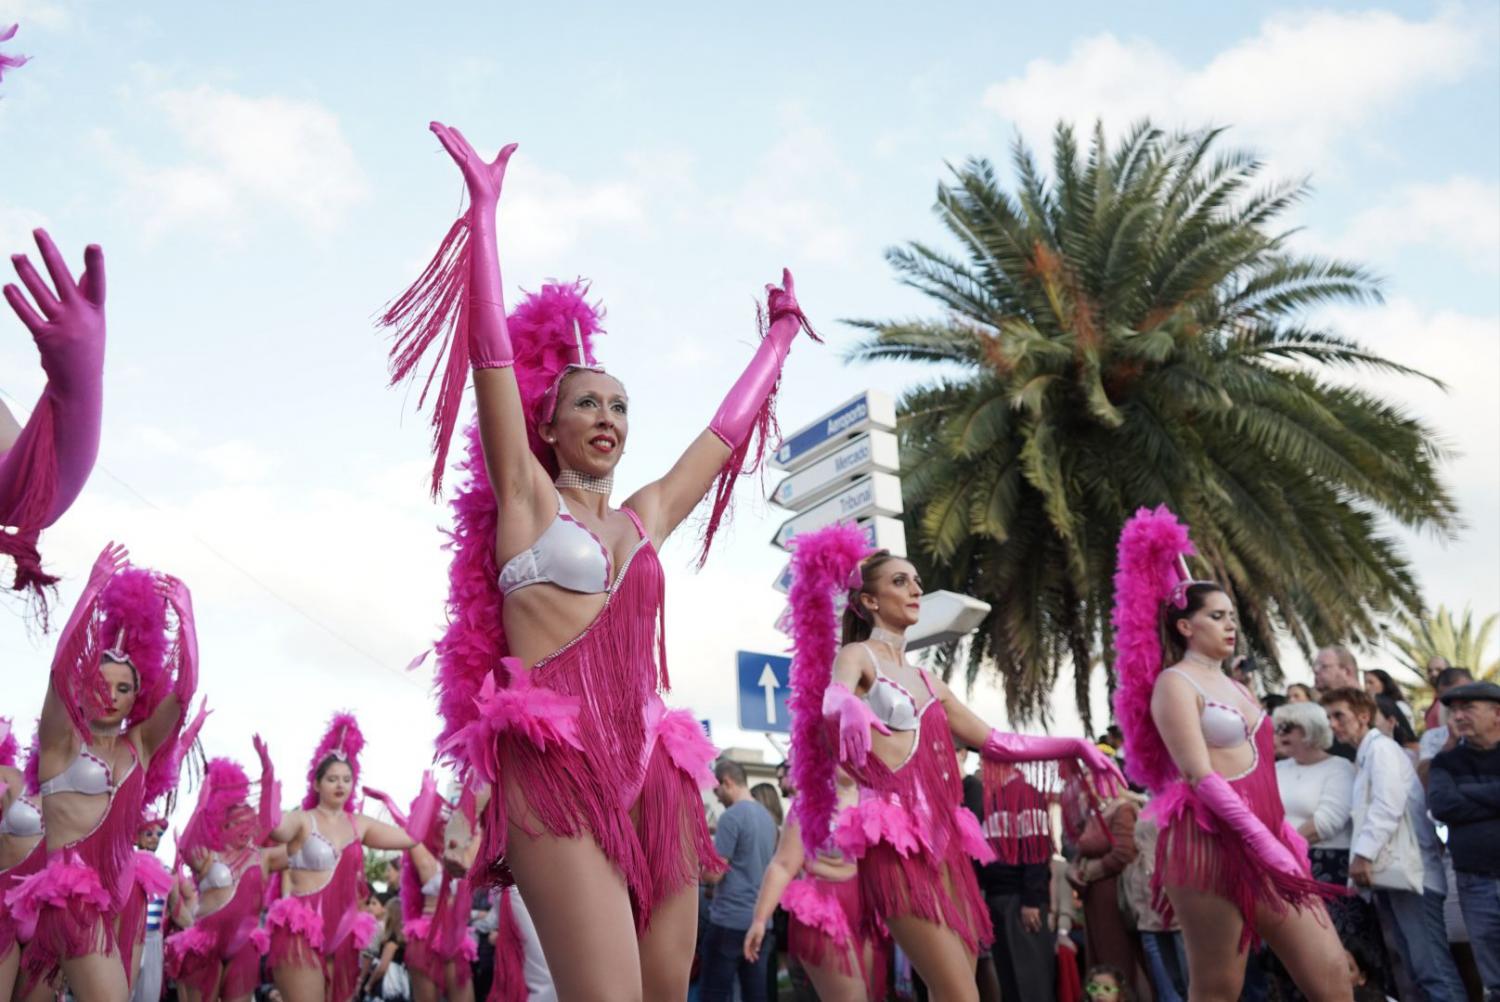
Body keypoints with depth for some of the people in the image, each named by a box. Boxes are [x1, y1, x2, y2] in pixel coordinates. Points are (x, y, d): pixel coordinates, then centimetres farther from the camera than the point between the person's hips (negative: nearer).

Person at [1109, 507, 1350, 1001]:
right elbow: (1200, 776, -16)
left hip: (1264, 837, 8)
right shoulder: (1175, 683, -6)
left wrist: (1284, 833, 13)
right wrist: (1262, 840, -20)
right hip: (1211, 841, -8)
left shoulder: (1235, 687, 20)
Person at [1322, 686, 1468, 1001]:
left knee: (1432, 967, -11)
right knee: (1418, 968, 8)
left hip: (1408, 870, -9)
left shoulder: (1381, 747, -5)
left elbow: (1388, 806, -17)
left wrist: (1363, 852, -21)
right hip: (1390, 871, 9)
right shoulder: (1365, 755, 22)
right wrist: (1364, 855, 10)